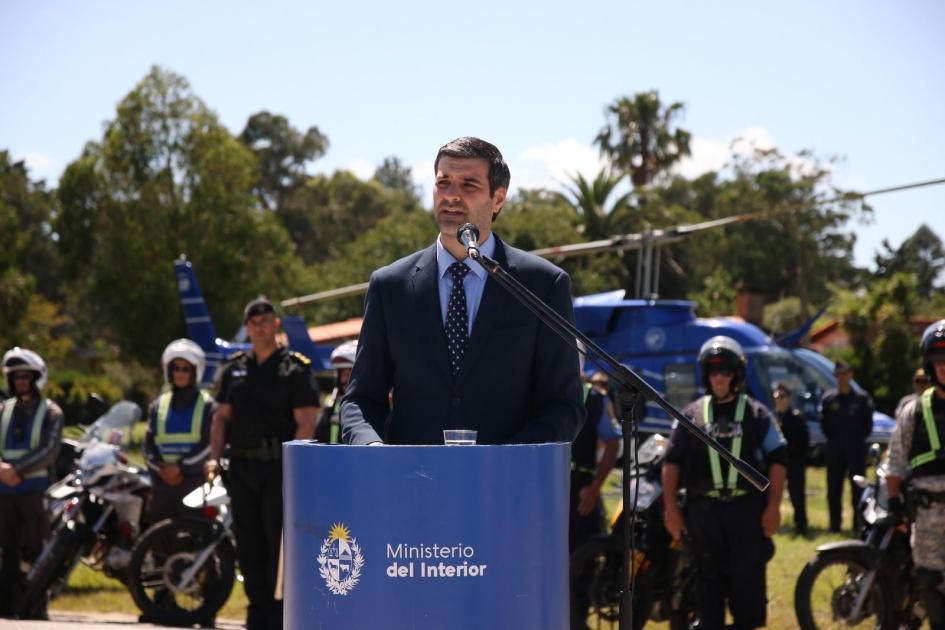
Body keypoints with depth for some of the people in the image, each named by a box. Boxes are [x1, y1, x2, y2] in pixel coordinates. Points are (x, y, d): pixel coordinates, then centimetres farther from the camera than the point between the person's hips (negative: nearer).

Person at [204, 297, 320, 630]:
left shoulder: (295, 368, -2)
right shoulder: (235, 368, 14)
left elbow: (305, 421, -7)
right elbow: (222, 416, 14)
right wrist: (214, 456, -1)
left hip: (280, 466, -5)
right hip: (242, 467, 5)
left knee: (280, 543, -5)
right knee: (248, 544, 8)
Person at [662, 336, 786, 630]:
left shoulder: (757, 414, 5)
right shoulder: (691, 415, 8)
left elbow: (777, 460, 3)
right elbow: (672, 462, 8)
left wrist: (773, 506, -5)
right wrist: (670, 506, 1)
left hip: (747, 508, -1)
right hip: (703, 509, 1)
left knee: (748, 579, -2)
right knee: (708, 580, 6)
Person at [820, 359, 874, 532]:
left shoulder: (862, 398, 3)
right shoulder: (828, 398, 7)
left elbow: (868, 424, 7)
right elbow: (824, 423, 11)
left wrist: (859, 438, 0)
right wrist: (832, 438, 4)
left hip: (856, 448, -2)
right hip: (834, 450, 2)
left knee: (858, 488, -3)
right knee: (833, 489, 4)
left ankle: (859, 523, 1)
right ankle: (834, 525, 10)